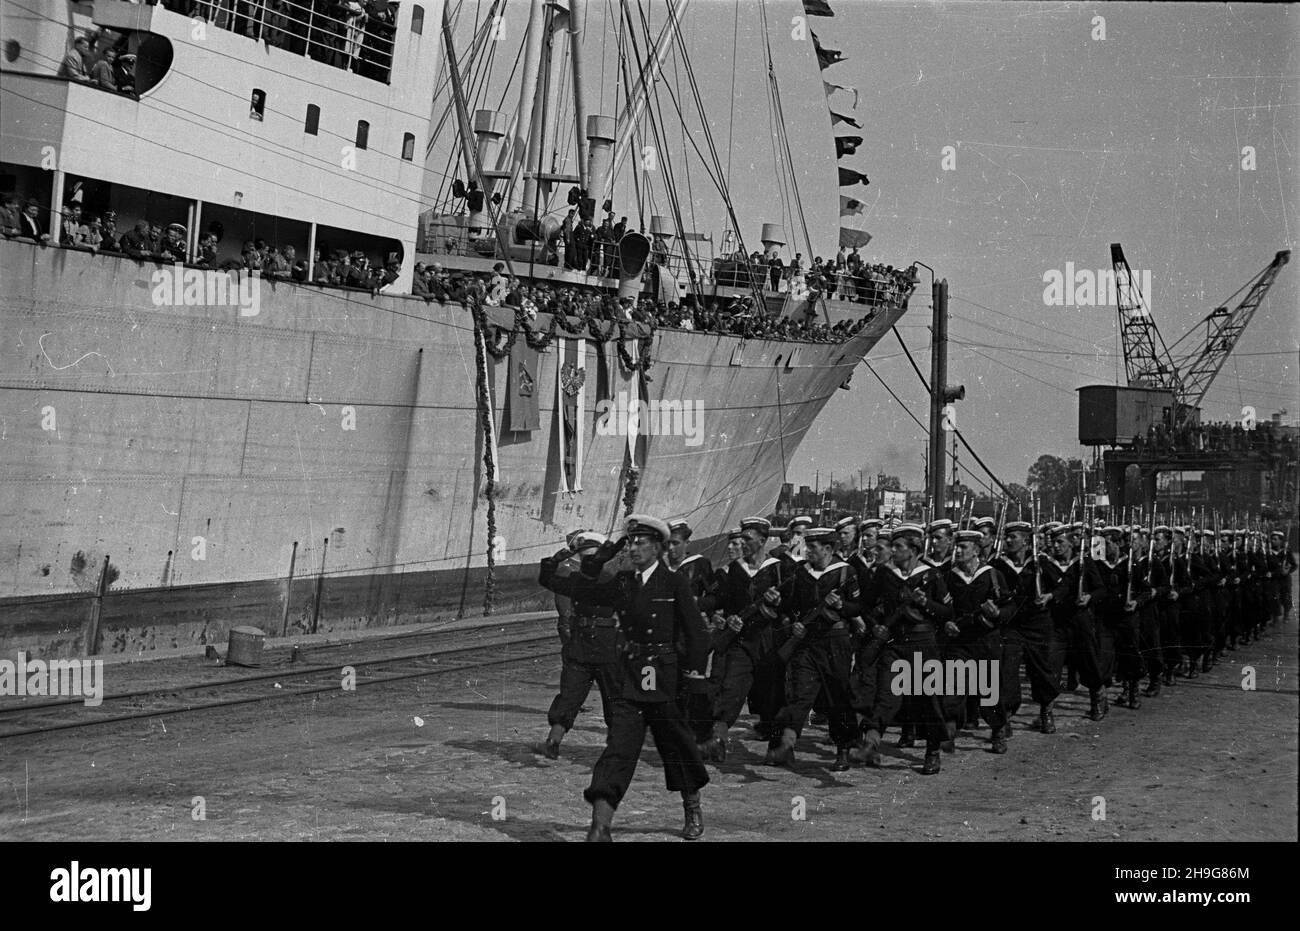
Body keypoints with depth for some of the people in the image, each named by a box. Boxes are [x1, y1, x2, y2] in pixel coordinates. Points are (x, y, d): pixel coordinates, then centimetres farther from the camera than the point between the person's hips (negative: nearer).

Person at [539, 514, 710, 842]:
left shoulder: (675, 583, -3)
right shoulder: (622, 583, 8)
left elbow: (695, 631, -3)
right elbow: (583, 591, 9)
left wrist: (694, 673, -6)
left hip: (665, 678, -2)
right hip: (629, 677, 2)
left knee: (677, 744, 13)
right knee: (617, 747, -10)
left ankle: (693, 811, 37)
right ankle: (600, 826, -18)